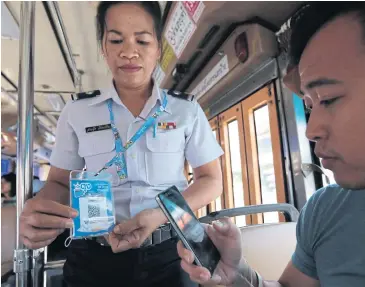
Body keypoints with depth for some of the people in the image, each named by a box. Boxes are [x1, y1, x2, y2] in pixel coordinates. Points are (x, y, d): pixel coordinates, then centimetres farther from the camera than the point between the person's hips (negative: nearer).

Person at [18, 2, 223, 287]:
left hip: (169, 253, 0)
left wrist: (162, 214, -19)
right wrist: (38, 208, -20)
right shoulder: (77, 111, 0)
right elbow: (60, 183, 4)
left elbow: (211, 181, -1)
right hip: (95, 258, 1)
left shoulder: (186, 109, -3)